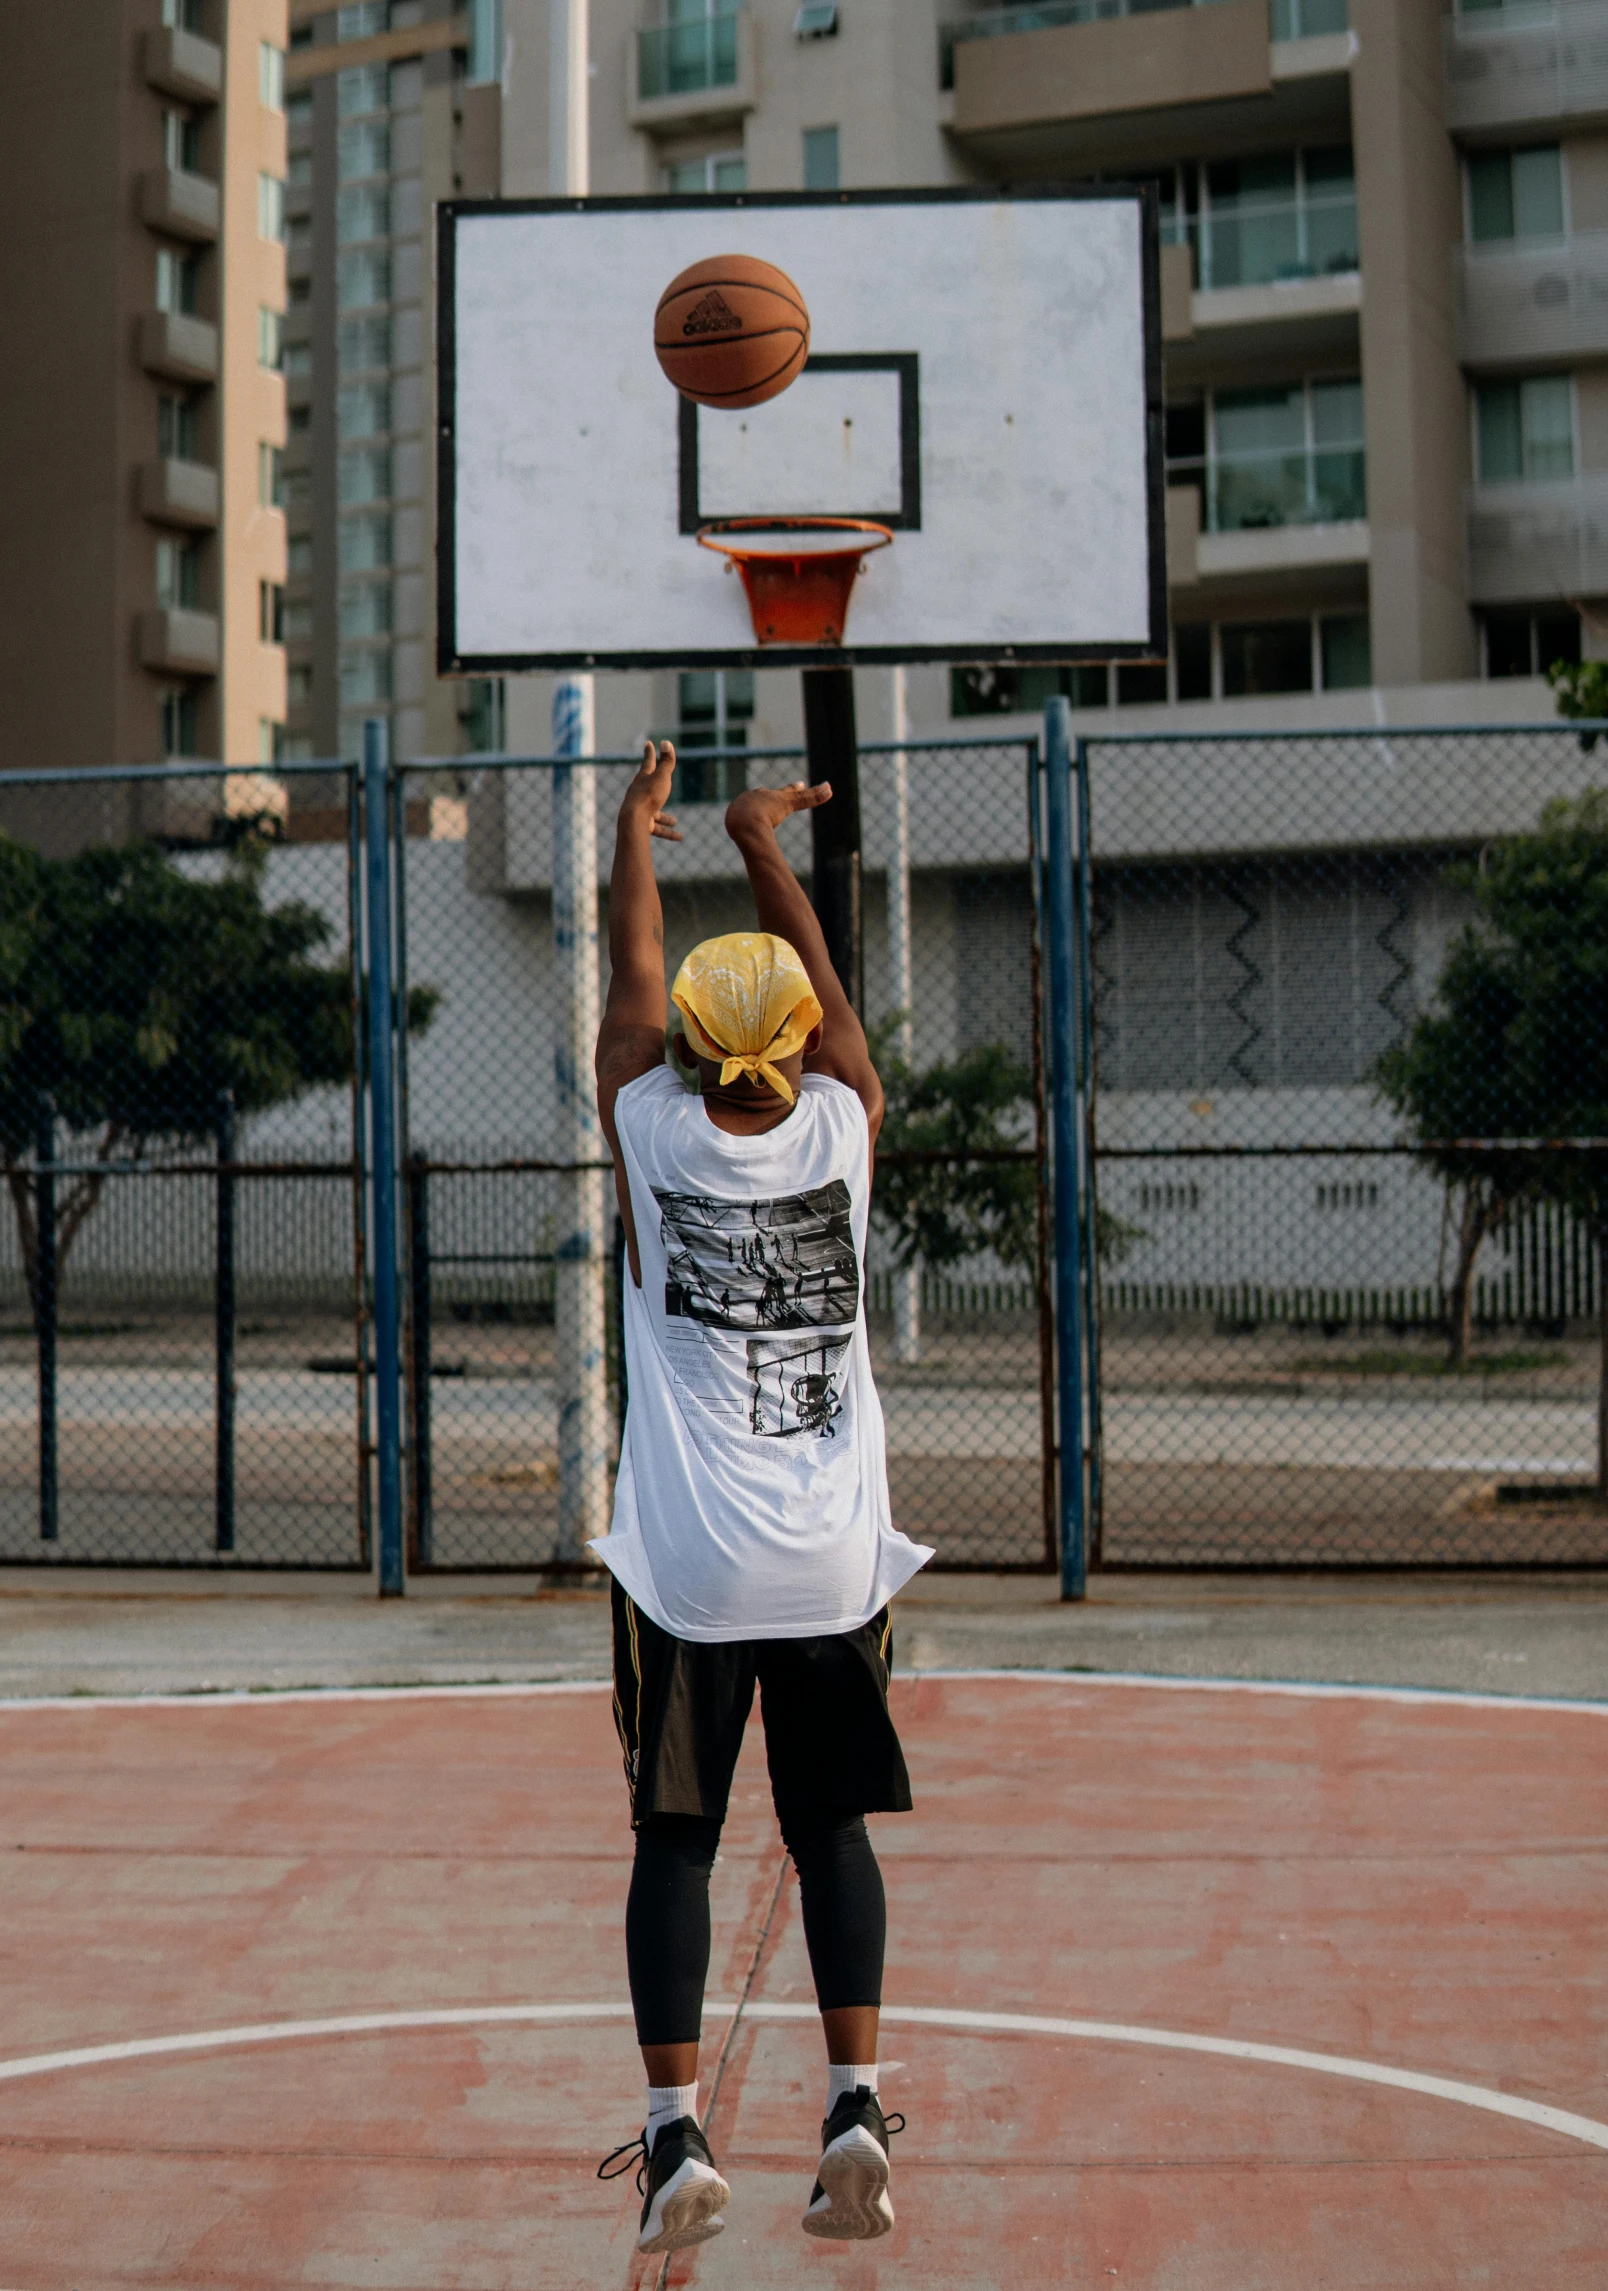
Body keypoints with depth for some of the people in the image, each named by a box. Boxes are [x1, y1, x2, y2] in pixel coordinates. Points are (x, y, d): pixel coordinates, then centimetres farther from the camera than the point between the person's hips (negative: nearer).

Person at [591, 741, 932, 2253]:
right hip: (832, 1560, 1)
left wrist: (638, 826, 29)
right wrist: (760, 839, 29)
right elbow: (826, 985, 16)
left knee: (675, 1838, 6)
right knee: (831, 1829, 12)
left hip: (686, 1565, -1)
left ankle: (675, 2132, 1)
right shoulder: (844, 1124, -2)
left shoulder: (651, 1131, -4)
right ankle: (854, 2107, 5)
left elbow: (631, 981, 13)